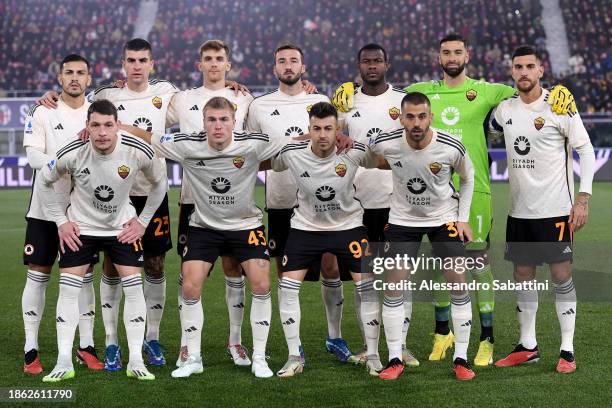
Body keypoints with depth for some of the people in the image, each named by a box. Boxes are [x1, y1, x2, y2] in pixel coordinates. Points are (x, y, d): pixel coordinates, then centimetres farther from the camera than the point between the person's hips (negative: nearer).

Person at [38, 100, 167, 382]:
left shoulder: (138, 152, -21)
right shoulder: (71, 154, -22)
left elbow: (159, 182, 0)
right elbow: (45, 181, -1)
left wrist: (142, 221, -1)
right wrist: (61, 221, -3)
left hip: (123, 227, 0)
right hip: (80, 228, 0)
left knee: (134, 286, -7)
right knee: (68, 289, -7)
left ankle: (135, 362, 0)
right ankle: (64, 362, 0)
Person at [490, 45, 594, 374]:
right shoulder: (505, 109, 6)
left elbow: (585, 149, -6)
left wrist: (583, 198, -12)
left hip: (556, 209, -5)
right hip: (519, 210, 5)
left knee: (561, 275, -2)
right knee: (523, 276, 9)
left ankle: (567, 350, 5)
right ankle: (528, 346, 20)